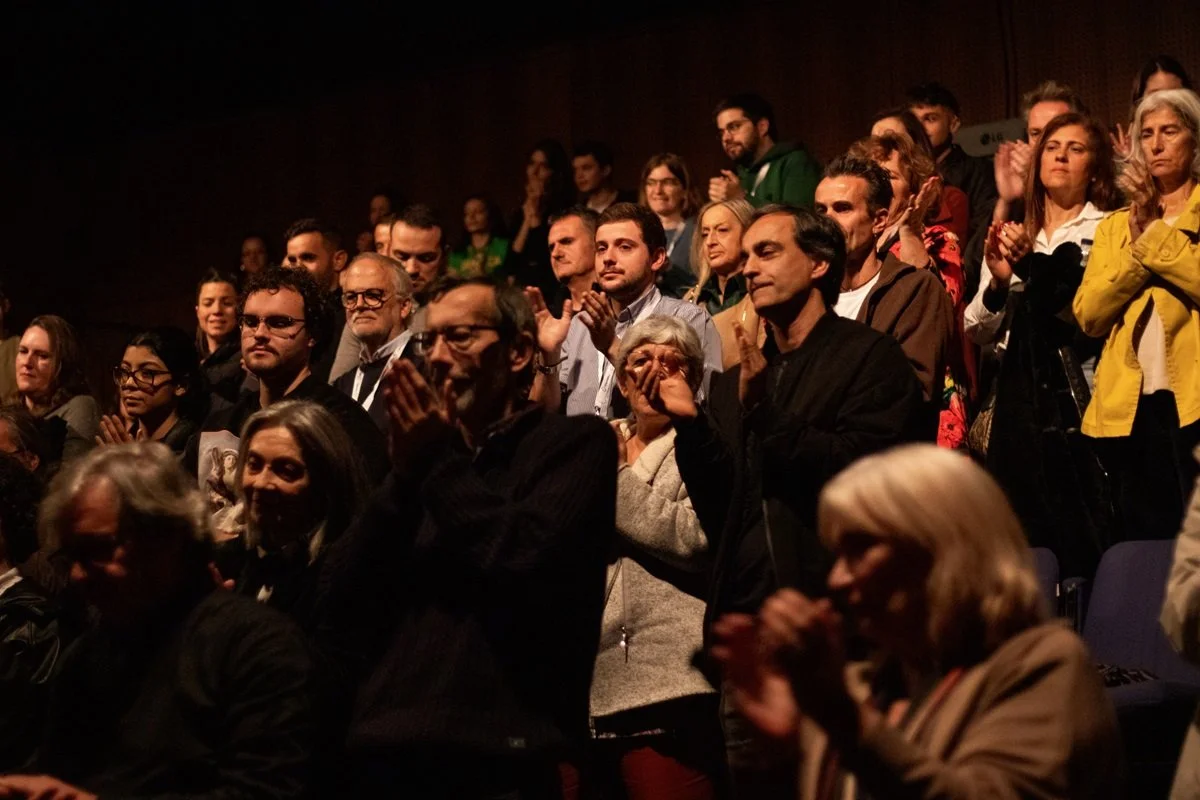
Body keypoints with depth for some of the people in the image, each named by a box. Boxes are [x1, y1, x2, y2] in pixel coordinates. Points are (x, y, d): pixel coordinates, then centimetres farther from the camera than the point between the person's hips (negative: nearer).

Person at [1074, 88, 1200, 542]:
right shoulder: (1115, 224, 18)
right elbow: (1088, 314, 5)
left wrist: (1154, 234, -8)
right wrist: (1136, 248, -5)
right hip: (1130, 408, 4)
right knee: (1145, 547, 8)